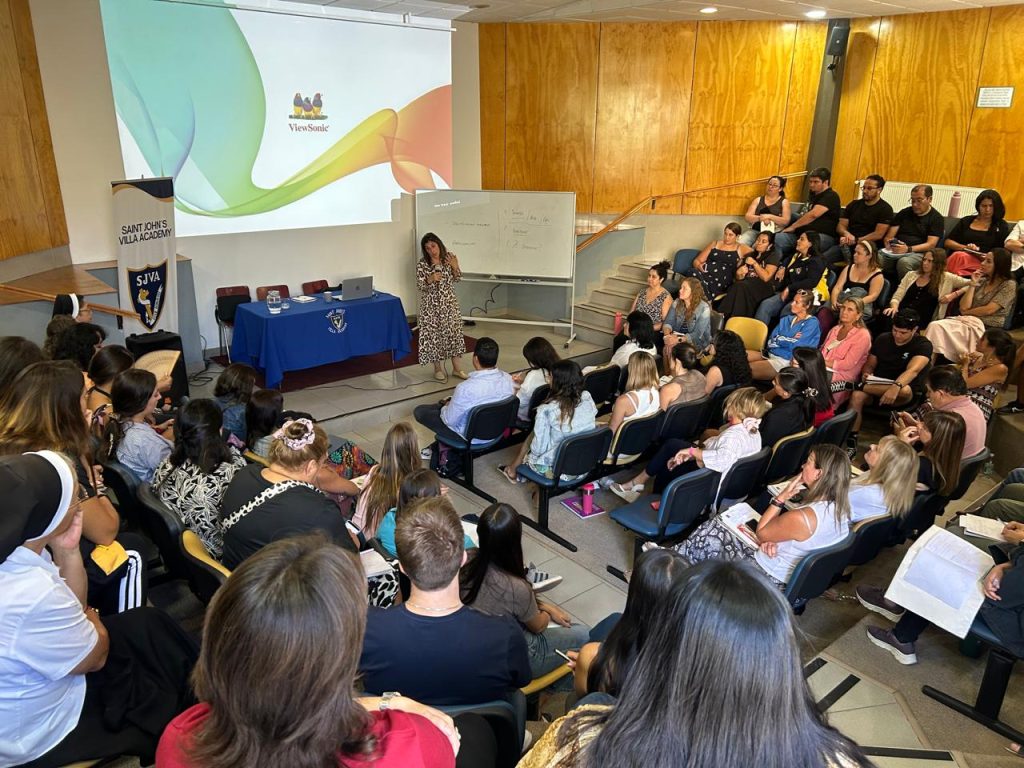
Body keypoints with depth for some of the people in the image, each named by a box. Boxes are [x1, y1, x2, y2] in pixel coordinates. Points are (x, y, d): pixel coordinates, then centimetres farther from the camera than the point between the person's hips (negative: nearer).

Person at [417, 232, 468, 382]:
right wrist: (430, 279, -28)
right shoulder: (422, 264, -10)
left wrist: (455, 267, -14)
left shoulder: (449, 258, -1)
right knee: (434, 334, 4)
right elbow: (419, 286, -10)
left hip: (450, 303, 3)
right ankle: (438, 368, 20)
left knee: (454, 332, 6)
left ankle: (457, 368, 18)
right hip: (432, 305, -3)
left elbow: (457, 279, 5)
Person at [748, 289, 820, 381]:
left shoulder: (812, 323, 0)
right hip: (770, 354, 7)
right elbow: (771, 341, 9)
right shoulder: (786, 319, 21)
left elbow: (796, 347, -11)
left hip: (786, 361, -7)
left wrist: (780, 340, 4)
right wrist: (790, 340, -4)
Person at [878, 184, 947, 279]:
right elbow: (889, 236, 16)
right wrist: (889, 243, -10)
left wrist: (908, 249, -20)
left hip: (918, 253, -3)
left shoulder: (936, 218, 8)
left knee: (904, 262, -40)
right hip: (895, 251, 3)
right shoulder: (904, 213, 20)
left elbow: (931, 244, -4)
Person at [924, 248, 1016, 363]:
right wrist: (972, 284, 2)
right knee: (935, 326, -27)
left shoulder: (1009, 285, 1)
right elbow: (963, 307, 6)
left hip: (987, 327, -5)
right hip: (968, 321, 5)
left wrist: (966, 312, 4)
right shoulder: (982, 281, 17)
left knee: (943, 330, -32)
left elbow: (989, 310, -9)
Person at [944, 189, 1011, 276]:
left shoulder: (1001, 226, 18)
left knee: (960, 256, -37)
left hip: (983, 263, -2)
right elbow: (948, 242, 17)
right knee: (958, 256, -38)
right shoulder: (966, 221, 24)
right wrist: (965, 247, 0)